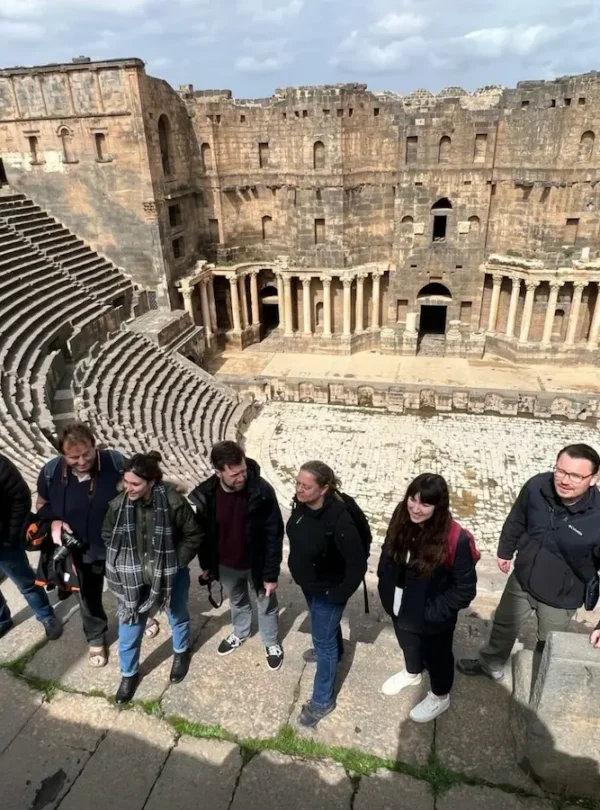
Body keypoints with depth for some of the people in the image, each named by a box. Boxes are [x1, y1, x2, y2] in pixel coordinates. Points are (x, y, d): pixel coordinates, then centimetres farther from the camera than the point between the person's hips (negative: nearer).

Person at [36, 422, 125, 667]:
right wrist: (53, 521, -19)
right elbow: (42, 504, 1)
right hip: (83, 550, 1)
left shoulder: (116, 462, -27)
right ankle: (95, 639, 52)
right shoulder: (51, 472, -20)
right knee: (89, 597, 24)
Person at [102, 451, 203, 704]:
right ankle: (129, 673, 41)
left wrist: (175, 563, -14)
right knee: (130, 626, 15)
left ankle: (181, 652, 55)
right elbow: (107, 537, 2)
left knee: (178, 617, 24)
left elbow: (194, 536, -13)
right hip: (132, 577, 2)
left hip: (170, 575, -1)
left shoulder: (173, 502, -27)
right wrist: (124, 562, -4)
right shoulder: (118, 505, -18)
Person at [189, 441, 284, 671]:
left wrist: (271, 574, -17)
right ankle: (240, 633, 58)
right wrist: (206, 564, 7)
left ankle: (271, 643, 48)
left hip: (257, 564, -3)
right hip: (226, 565, 3)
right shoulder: (205, 494, -20)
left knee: (266, 605, 21)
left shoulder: (262, 492, -29)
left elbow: (274, 535, -20)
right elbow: (203, 532, -2)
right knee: (237, 602, 29)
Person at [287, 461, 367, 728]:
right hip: (308, 583, 7)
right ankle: (333, 651, 63)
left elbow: (358, 563, -29)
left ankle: (323, 700, 32)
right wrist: (299, 571, 12)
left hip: (327, 590, -7)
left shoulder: (339, 519, -37)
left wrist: (340, 594, -19)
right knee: (324, 628, 33)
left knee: (322, 639, 10)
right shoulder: (301, 505, -16)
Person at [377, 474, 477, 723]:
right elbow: (387, 555, 1)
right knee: (408, 644, 32)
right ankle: (412, 673, 63)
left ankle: (440, 697, 52)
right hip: (401, 608, 5)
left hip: (432, 619, -5)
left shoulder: (455, 540, -32)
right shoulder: (401, 520, -17)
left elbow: (465, 589, -22)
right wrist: (386, 589, -3)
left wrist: (433, 611, -21)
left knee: (436, 656, 24)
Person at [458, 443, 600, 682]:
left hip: (561, 597, -3)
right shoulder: (537, 486, -23)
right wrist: (505, 551, 11)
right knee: (504, 625, 26)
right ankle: (491, 664, 55)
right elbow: (516, 521, -2)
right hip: (522, 579, 3)